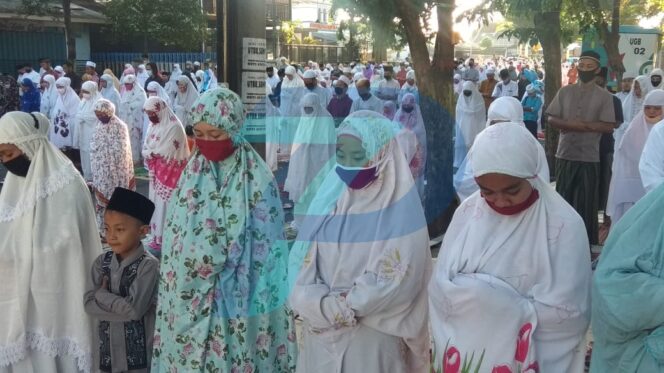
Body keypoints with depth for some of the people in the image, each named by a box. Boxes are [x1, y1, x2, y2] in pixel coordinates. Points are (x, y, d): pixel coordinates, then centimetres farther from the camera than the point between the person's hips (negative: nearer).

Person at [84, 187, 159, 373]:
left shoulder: (148, 265, -13)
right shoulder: (102, 262, 3)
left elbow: (135, 308, -21)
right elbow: (89, 304, -5)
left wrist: (102, 294, -10)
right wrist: (121, 307, -16)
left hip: (139, 354, -5)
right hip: (107, 351, 5)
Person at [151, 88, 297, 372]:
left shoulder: (257, 180, -13)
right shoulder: (191, 174, 2)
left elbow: (265, 248, -9)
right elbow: (174, 239, 7)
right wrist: (177, 293, 5)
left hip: (238, 299, -4)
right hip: (190, 297, 4)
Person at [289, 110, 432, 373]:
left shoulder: (399, 207, -10)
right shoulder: (330, 195, 3)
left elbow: (395, 278, -15)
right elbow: (303, 260, 0)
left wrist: (339, 307, -11)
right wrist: (324, 306, -15)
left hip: (373, 340, -4)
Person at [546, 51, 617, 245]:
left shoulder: (604, 96, -2)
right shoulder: (565, 91, 5)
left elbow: (608, 127, -9)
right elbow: (551, 119, 2)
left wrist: (582, 125, -16)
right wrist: (570, 124, -15)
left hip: (589, 157, -2)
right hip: (565, 154, 3)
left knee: (586, 202, 4)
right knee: (563, 199, 12)